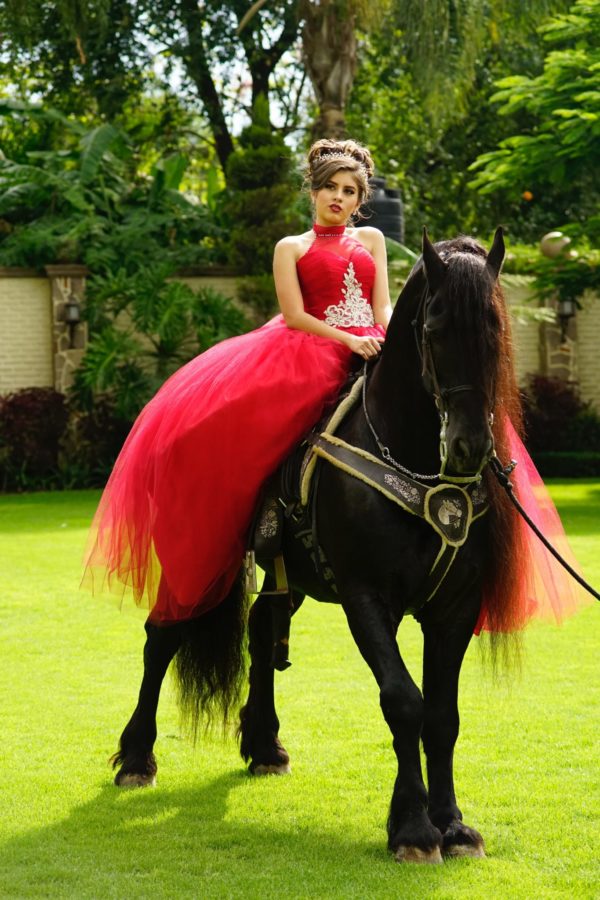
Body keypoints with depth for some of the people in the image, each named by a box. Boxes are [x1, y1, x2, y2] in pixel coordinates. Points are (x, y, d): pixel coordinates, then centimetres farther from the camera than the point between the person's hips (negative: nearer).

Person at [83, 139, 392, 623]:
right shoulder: (292, 248, 15)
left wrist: (389, 341, -10)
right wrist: (348, 340, -13)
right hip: (310, 352, -2)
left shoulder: (372, 239, 22)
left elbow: (383, 307, 13)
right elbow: (295, 316, 2)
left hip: (371, 350, 2)